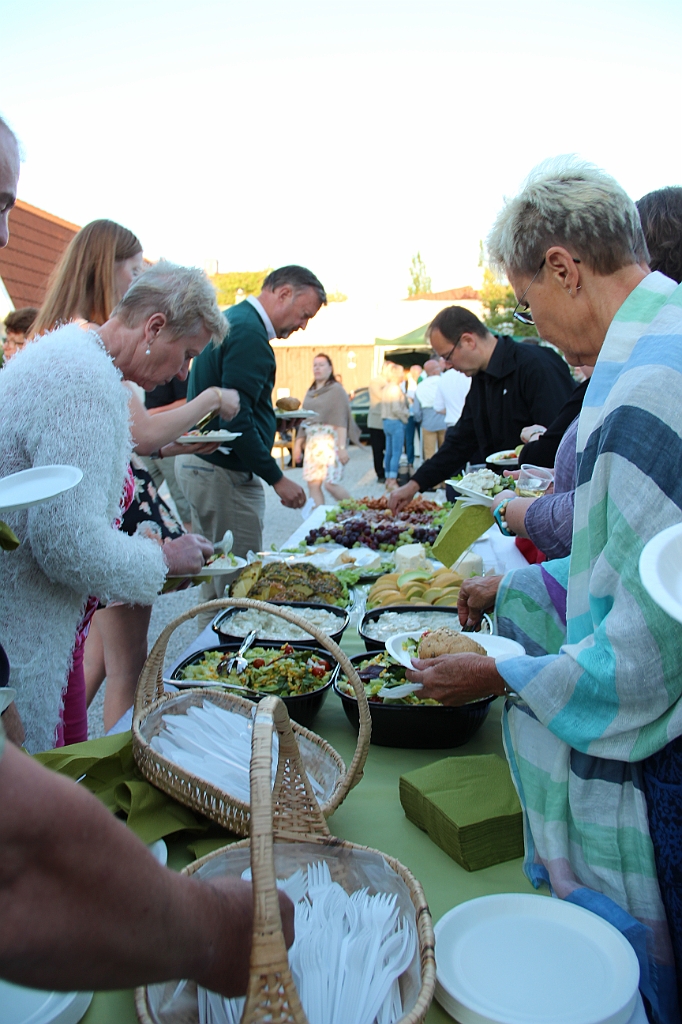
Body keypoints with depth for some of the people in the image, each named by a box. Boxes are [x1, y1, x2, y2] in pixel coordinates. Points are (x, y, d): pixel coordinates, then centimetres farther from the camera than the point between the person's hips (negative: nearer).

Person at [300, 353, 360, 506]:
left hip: (330, 440, -6)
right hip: (312, 441, 6)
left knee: (330, 483, -11)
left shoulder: (336, 389, -3)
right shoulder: (310, 392, 16)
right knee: (313, 484, 0)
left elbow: (341, 421, -11)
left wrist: (342, 447, -18)